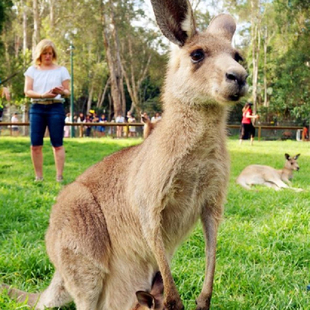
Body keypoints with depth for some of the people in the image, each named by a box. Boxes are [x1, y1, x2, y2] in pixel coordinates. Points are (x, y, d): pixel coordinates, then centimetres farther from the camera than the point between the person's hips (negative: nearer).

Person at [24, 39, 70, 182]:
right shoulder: (32, 70, 11)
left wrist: (61, 92, -18)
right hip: (37, 108, 2)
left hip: (55, 108, -2)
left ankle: (59, 176, 0)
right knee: (35, 145, 0)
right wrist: (43, 95, -16)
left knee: (57, 144, -4)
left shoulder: (61, 70, 9)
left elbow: (68, 92, 7)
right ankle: (38, 177, 10)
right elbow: (27, 91, 1)